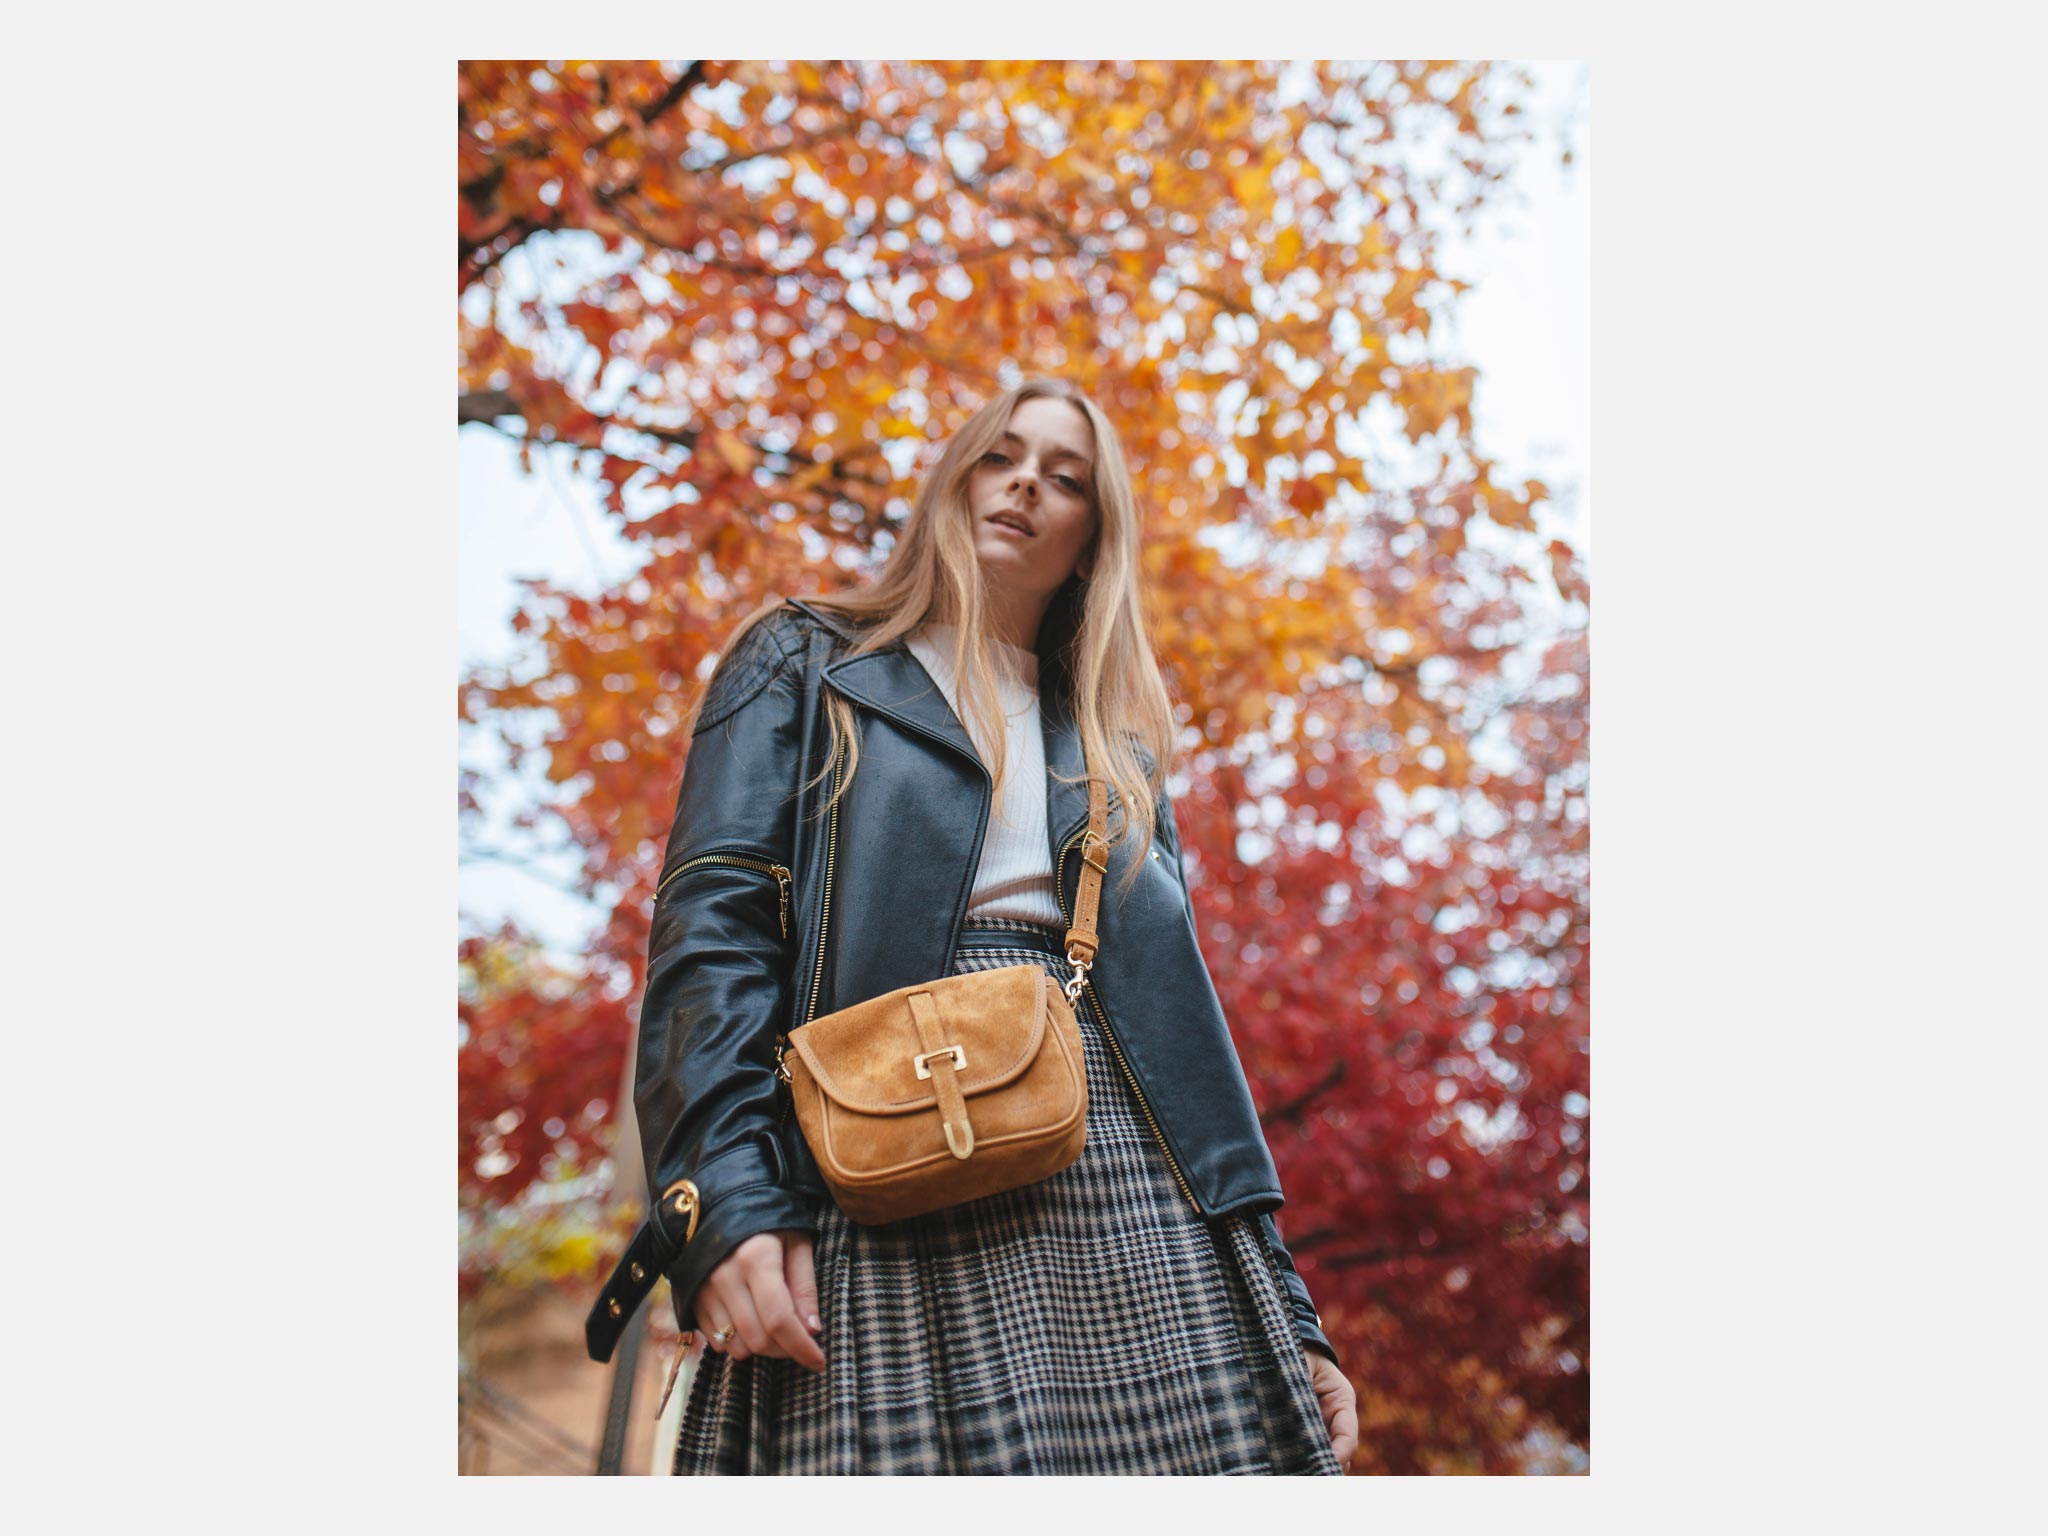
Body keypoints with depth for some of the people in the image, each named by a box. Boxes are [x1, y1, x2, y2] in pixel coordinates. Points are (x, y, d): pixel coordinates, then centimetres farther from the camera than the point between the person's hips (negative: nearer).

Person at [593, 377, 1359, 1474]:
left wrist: (1283, 1305, 11)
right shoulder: (805, 667, 15)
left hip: (1135, 1208, 4)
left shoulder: (1116, 747, 26)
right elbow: (711, 929, 0)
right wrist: (728, 1202, -16)